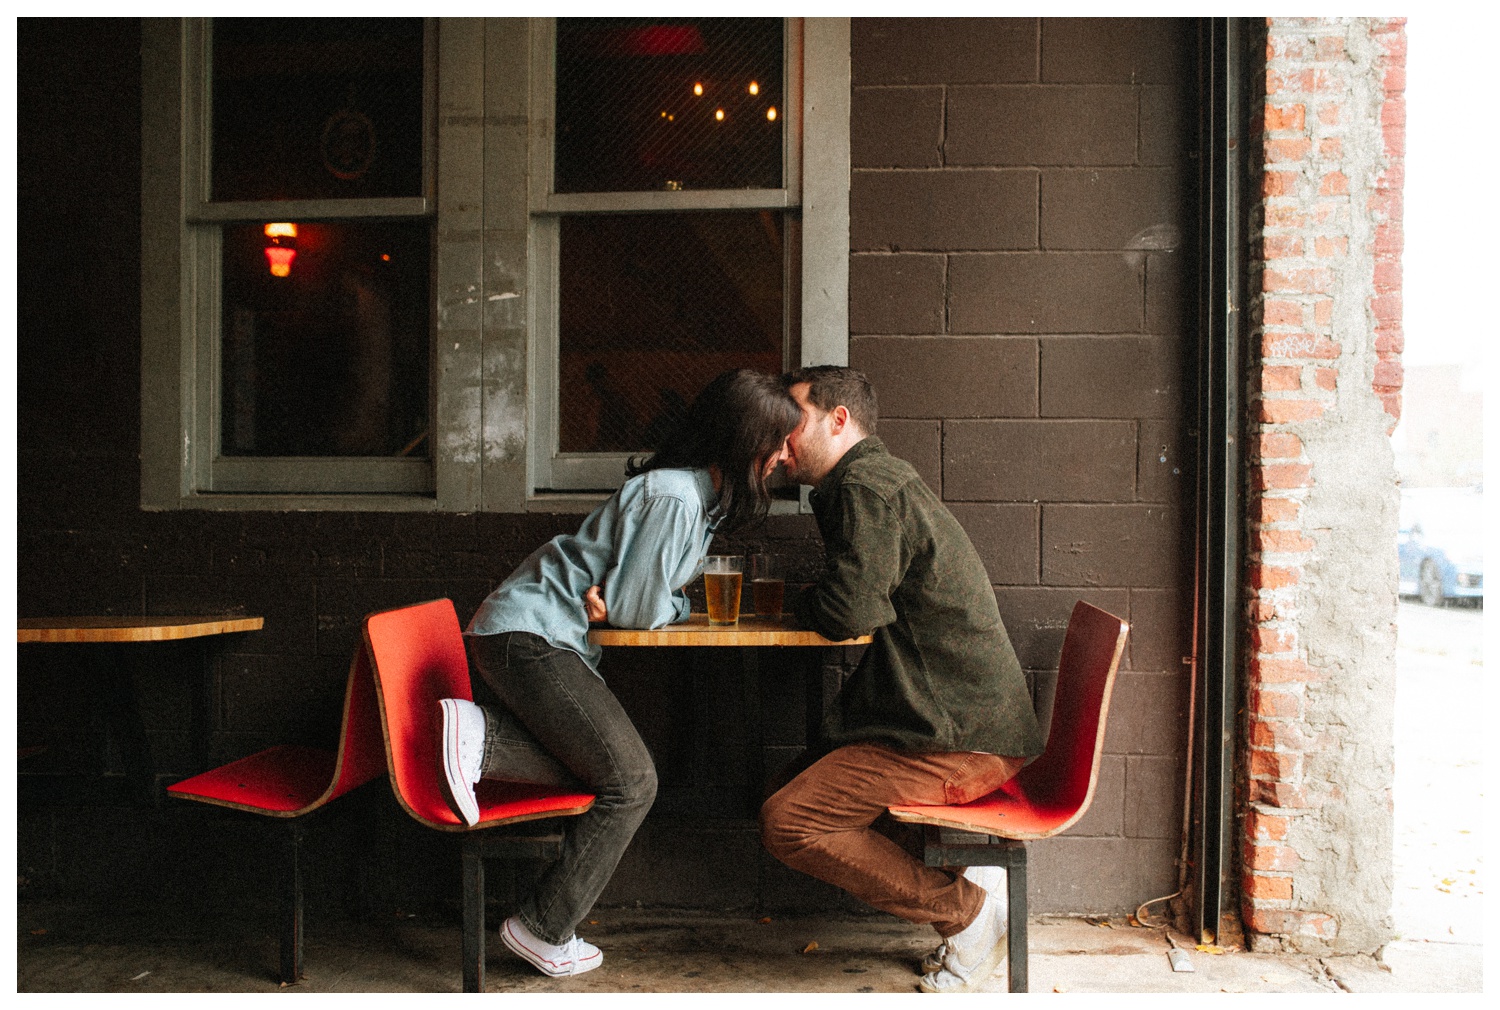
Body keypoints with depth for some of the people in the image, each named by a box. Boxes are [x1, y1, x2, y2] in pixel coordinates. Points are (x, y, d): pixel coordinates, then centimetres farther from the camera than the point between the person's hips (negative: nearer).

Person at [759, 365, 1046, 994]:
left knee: (786, 823, -12)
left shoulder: (866, 486, -12)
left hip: (958, 741, -10)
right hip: (966, 727, 10)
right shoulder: (880, 479, 19)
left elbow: (849, 610, -20)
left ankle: (967, 908, -5)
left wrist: (796, 602, 0)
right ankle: (966, 894, 10)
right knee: (803, 779, 16)